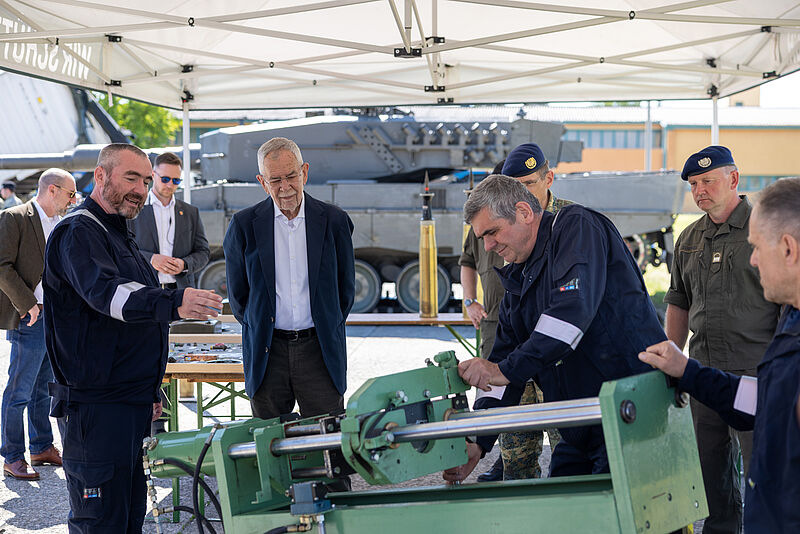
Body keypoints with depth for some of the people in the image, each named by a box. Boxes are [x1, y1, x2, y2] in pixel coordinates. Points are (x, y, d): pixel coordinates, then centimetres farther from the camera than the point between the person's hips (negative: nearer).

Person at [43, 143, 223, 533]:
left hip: (130, 403, 10)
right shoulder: (77, 233, -12)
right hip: (94, 404, -10)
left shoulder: (120, 237, 21)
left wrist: (150, 391, 28)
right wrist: (173, 303, -47)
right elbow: (105, 292, -32)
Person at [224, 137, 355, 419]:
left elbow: (345, 288, 11)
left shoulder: (334, 221, 2)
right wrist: (259, 329, 12)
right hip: (267, 351, 0)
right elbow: (237, 292, 10)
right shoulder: (244, 225, 0)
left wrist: (326, 329, 12)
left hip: (320, 349, 0)